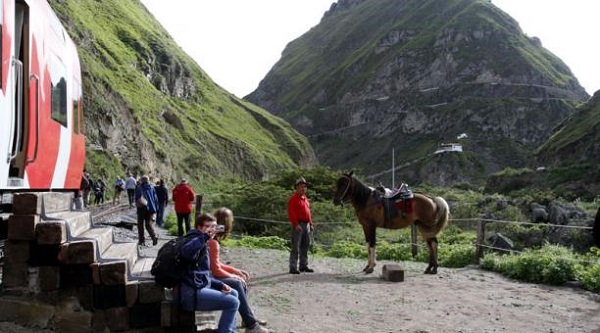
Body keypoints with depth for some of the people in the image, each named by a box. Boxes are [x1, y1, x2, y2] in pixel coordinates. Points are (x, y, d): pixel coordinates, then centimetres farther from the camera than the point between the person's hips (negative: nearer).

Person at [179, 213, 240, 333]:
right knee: (233, 302, -12)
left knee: (233, 294, 17)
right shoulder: (196, 240, -13)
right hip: (191, 293, -11)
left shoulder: (203, 245, 18)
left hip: (199, 287, 11)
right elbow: (186, 252, -40)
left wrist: (221, 285, 7)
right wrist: (205, 236, -35)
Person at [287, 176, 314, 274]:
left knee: (305, 246, 13)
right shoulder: (293, 199, -8)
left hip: (306, 225, 8)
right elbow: (291, 213, -15)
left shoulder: (305, 198, 18)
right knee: (295, 247, -6)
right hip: (298, 225, -8)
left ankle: (304, 266, 23)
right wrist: (296, 224, -22)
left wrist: (311, 224, 16)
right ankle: (293, 268, -3)